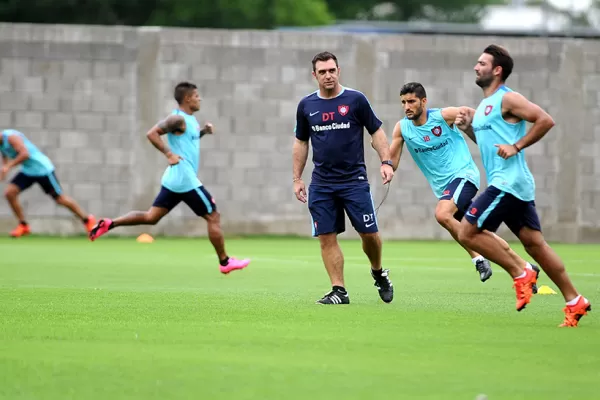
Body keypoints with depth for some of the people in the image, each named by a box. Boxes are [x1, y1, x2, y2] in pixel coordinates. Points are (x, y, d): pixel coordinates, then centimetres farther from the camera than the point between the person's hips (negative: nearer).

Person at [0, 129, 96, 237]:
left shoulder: (11, 137, -24)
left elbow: (25, 153, -35)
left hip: (41, 168, -9)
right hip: (27, 171, 9)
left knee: (60, 199, -1)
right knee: (9, 192, -8)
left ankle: (87, 219, 16)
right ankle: (23, 226, 3)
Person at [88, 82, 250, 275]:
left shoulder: (189, 119, 14)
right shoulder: (178, 119, -15)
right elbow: (152, 133, -21)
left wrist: (203, 132, 13)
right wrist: (169, 154, -25)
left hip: (173, 180, 10)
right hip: (186, 180, -10)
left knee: (151, 217, 9)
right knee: (213, 217, -1)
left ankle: (109, 224, 1)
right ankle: (225, 262, 6)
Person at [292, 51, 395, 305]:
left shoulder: (355, 100, -3)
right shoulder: (306, 106, 6)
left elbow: (376, 132, 3)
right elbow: (300, 142, 16)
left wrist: (386, 162, -10)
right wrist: (297, 179, 11)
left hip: (354, 179, -3)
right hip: (321, 184, 3)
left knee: (369, 233, -4)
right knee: (326, 237, -3)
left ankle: (378, 273, 24)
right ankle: (339, 291, 3)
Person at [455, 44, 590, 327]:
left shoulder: (507, 99, -9)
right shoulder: (485, 105, 19)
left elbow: (545, 120, -16)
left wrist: (516, 147, -17)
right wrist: (468, 127, 14)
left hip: (508, 182, -10)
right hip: (514, 186, 10)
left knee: (468, 231, -9)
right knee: (534, 243, 7)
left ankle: (521, 272, -5)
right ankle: (575, 302, 7)